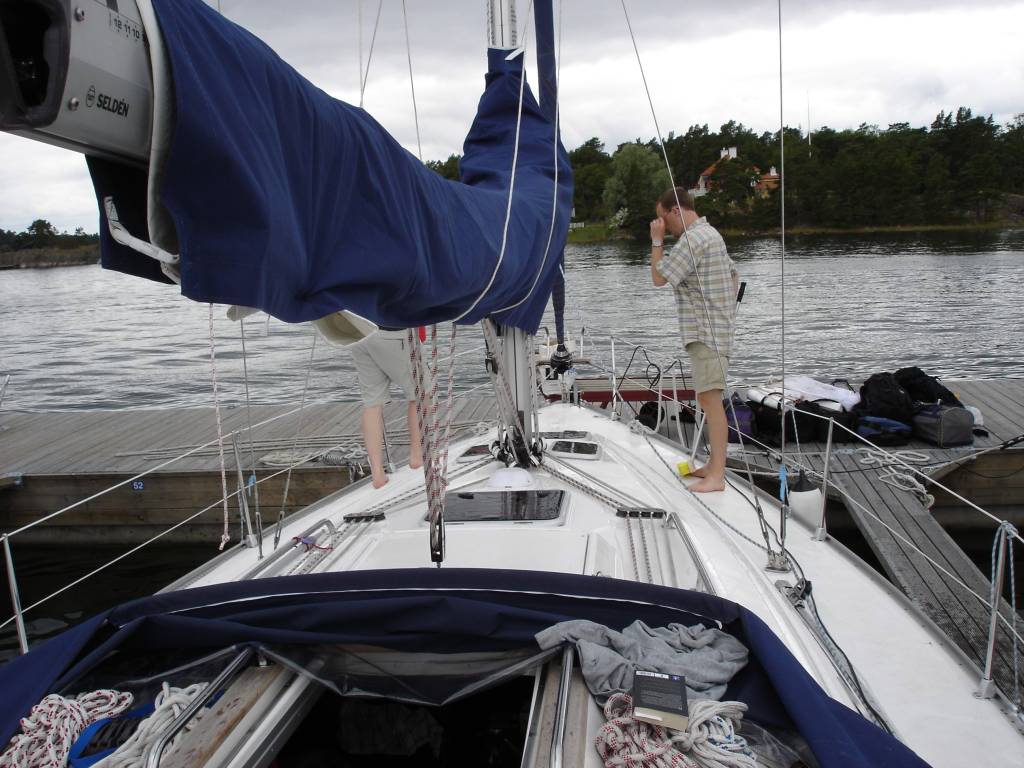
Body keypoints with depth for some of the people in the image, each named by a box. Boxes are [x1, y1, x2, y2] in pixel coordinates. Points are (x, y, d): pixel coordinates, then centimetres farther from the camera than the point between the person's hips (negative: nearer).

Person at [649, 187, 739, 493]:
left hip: (706, 332, -11)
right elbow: (734, 276, 26)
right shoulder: (711, 233, 19)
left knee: (710, 398, -13)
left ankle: (717, 476, -14)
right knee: (708, 398, 13)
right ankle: (713, 465, 20)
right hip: (713, 330, 11)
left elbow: (659, 278, -14)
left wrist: (656, 240, -4)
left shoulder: (692, 239, -15)